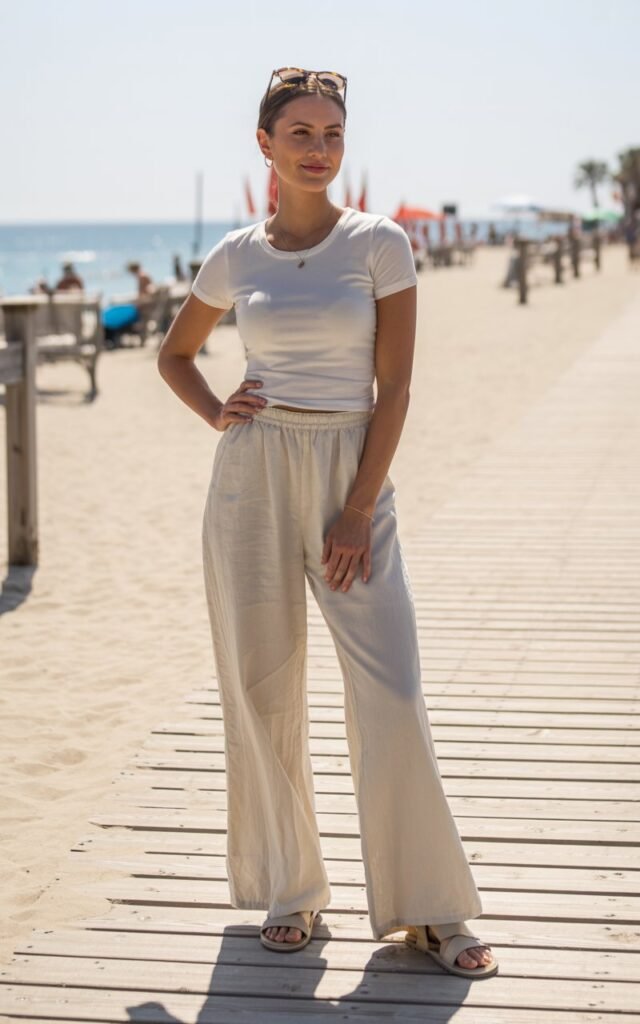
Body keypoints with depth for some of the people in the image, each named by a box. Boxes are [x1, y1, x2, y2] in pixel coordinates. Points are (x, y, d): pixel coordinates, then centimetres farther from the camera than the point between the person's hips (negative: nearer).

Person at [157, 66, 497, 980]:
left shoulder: (381, 244, -1)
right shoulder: (235, 257, 6)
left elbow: (394, 387, -5)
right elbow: (174, 354, 22)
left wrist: (359, 511, -10)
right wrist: (218, 414, 2)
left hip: (354, 476, -2)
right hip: (253, 476, 2)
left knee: (392, 696, -7)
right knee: (261, 691, 5)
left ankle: (425, 908, 6)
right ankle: (287, 889, 21)